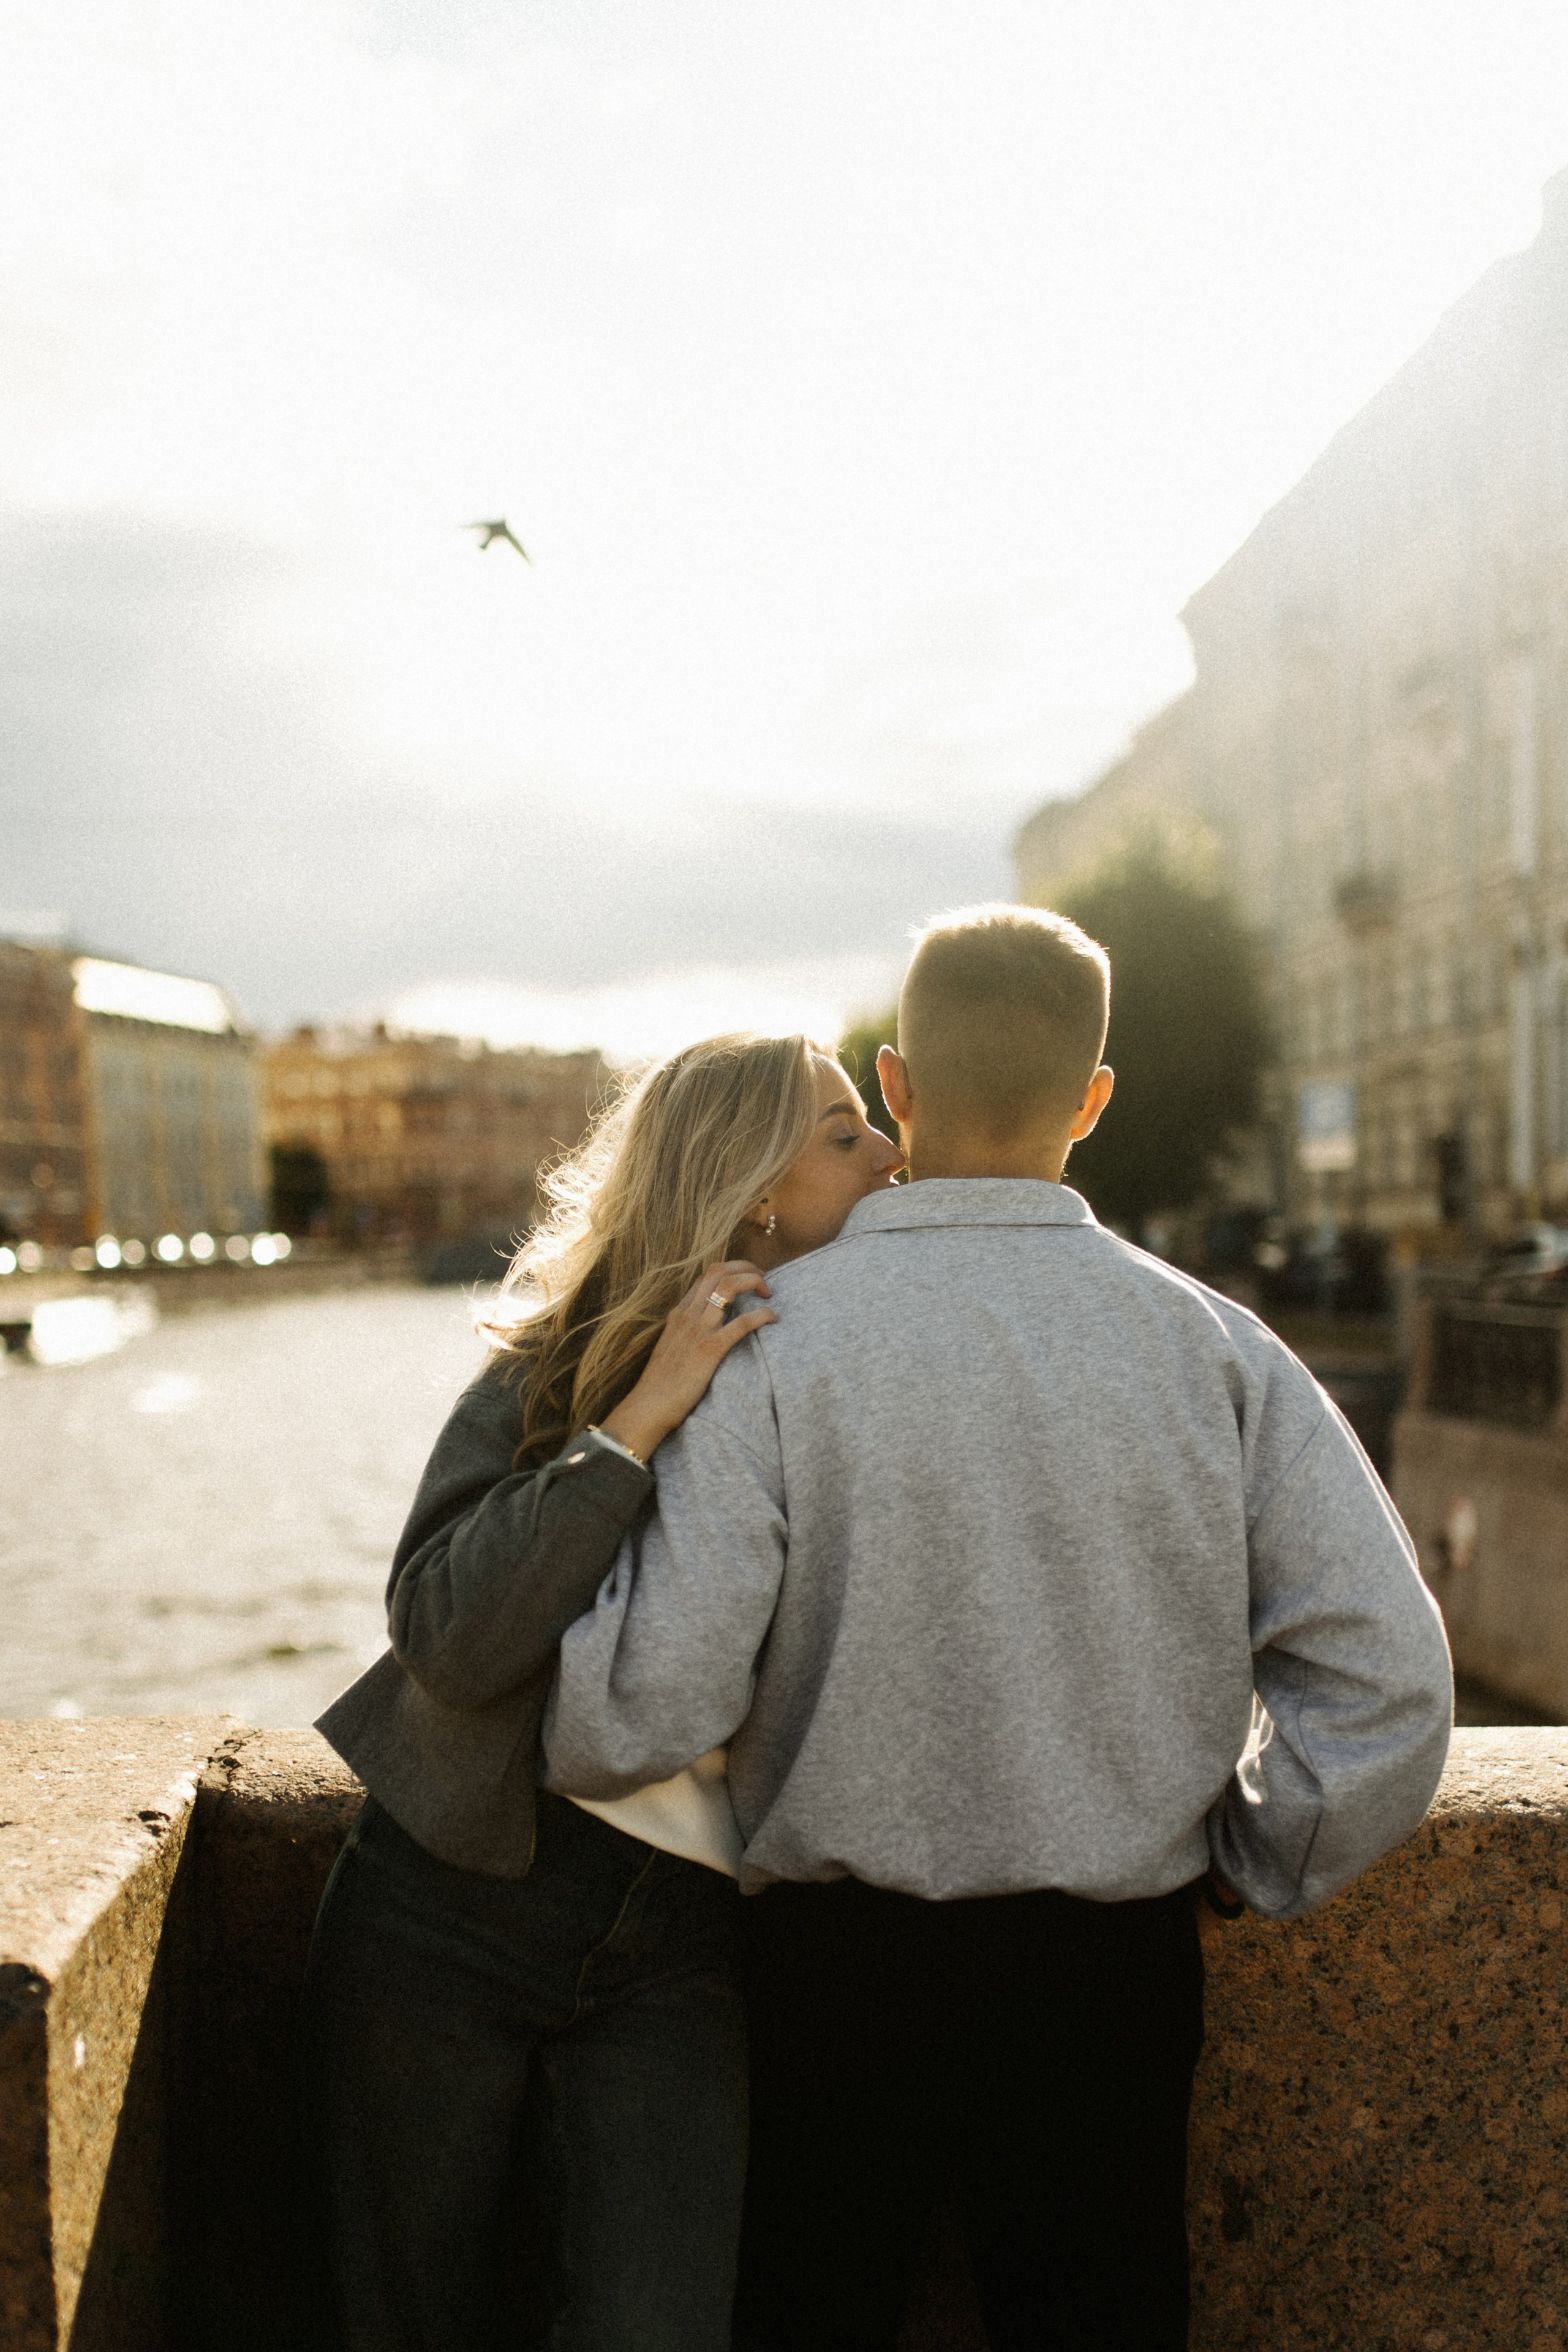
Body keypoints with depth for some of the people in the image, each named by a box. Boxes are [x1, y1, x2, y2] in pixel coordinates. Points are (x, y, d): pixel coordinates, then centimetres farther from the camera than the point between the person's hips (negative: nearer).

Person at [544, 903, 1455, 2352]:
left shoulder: (775, 1338, -15)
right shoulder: (1216, 1347, -8)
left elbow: (649, 1700, -19)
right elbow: (1387, 1679, -9)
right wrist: (1248, 1868, 6)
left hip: (837, 1960, -1)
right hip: (1116, 1971, 2)